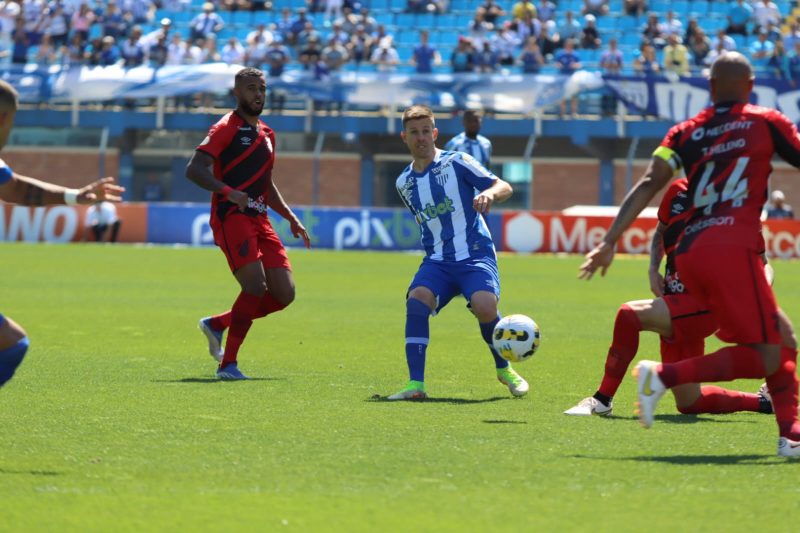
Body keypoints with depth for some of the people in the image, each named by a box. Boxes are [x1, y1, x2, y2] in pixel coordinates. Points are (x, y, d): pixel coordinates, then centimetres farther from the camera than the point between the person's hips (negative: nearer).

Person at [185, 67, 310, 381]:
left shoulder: (266, 134, 21)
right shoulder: (226, 128, -4)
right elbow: (194, 169, -14)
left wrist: (291, 218, 23)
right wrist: (228, 192, -27)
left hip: (259, 220, 8)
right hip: (231, 217, -8)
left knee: (284, 294, -1)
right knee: (256, 286, -21)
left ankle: (217, 324, 18)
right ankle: (228, 364, -11)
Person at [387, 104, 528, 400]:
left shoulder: (457, 162, -1)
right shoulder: (404, 183, 13)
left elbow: (504, 187, -5)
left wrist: (489, 193, -25)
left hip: (475, 254, -4)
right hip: (437, 261, 4)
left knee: (484, 306, -29)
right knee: (417, 298, -27)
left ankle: (504, 369, 2)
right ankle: (416, 384, -29)